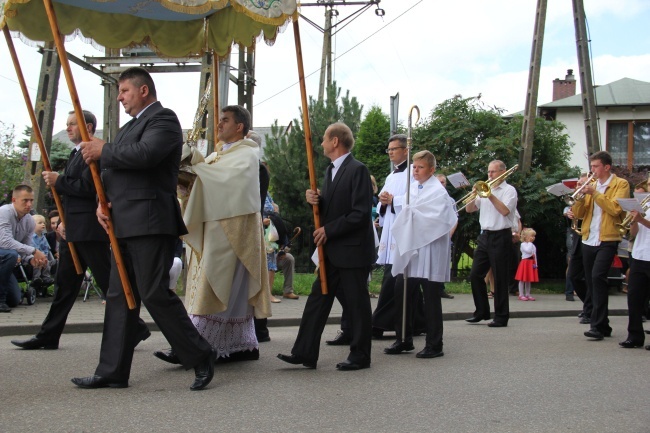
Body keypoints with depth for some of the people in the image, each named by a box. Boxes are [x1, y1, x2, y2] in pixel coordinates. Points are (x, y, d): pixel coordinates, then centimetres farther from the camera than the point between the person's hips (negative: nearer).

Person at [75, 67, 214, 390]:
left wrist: (103, 151, -10)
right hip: (124, 225, 10)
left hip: (149, 222, -10)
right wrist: (103, 202, 2)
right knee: (119, 297, 10)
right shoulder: (131, 126, 24)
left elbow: (145, 154, -24)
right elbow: (113, 169, 21)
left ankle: (200, 358, 3)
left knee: (155, 294, -9)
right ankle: (112, 371, 16)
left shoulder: (163, 119, -5)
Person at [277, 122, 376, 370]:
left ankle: (360, 356, 14)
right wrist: (316, 200, -4)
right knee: (318, 299, 7)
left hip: (353, 250, -9)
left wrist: (329, 230, -17)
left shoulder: (357, 170, -14)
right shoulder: (332, 170, 15)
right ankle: (305, 353, 11)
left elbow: (361, 213, -20)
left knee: (357, 303, 2)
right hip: (332, 250, 9)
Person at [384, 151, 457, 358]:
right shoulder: (413, 188, 13)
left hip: (430, 249, -7)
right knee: (401, 291, 4)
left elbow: (437, 220, -17)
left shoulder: (438, 191, -7)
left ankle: (434, 345, 10)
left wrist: (411, 212, -11)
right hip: (410, 247, 7)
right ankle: (404, 340, 17)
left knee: (430, 297, 1)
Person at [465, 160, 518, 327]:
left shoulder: (509, 190, -2)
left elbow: (505, 210, -18)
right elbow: (469, 209, 10)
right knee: (475, 275, 5)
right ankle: (481, 311, 17)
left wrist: (490, 195, -17)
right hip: (484, 236, 6)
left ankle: (501, 317, 5)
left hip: (500, 237, -6)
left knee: (500, 278, -2)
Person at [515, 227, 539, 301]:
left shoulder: (533, 246, 14)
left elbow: (535, 255, 18)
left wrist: (535, 264, 13)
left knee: (528, 280, 11)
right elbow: (528, 251, -25)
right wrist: (530, 243, -14)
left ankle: (527, 294, 17)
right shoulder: (523, 244, -8)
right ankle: (521, 295, -1)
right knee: (522, 280, -3)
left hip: (531, 264, 7)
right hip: (525, 263, -7)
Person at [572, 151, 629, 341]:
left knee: (598, 277, -21)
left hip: (607, 240, -6)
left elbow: (614, 209, -15)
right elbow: (578, 214, 10)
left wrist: (594, 193, -17)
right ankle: (603, 326, 17)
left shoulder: (620, 184, 1)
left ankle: (598, 326, -21)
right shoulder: (591, 185, 16)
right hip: (588, 240, 6)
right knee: (591, 282, 7)